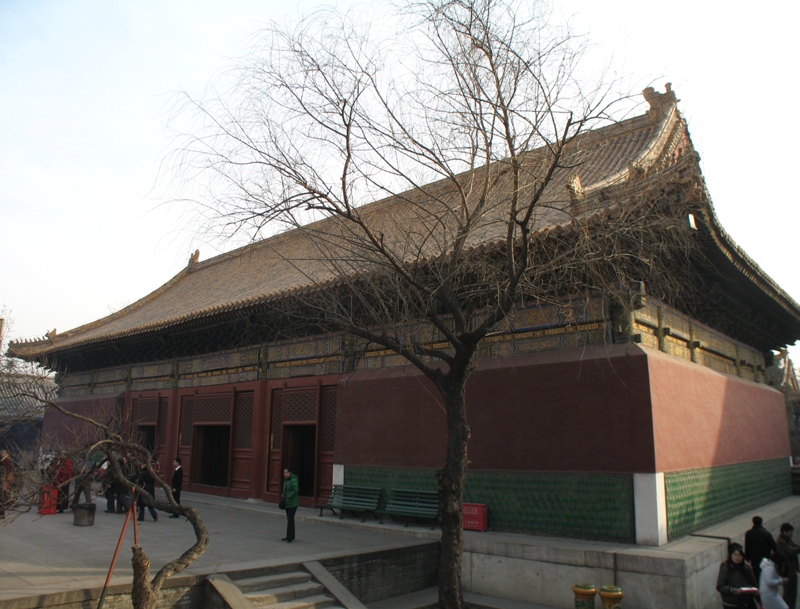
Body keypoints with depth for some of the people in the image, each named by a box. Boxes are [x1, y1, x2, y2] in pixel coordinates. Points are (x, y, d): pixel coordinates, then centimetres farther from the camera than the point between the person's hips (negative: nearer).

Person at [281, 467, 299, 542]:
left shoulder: (293, 480, -15)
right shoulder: (286, 480, 13)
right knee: (289, 520, 14)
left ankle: (290, 537, -6)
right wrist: (283, 497, 6)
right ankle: (290, 537, 22)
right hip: (287, 503, 9)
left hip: (292, 503, -9)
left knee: (290, 520, -9)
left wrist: (288, 497, -23)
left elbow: (296, 490, -25)